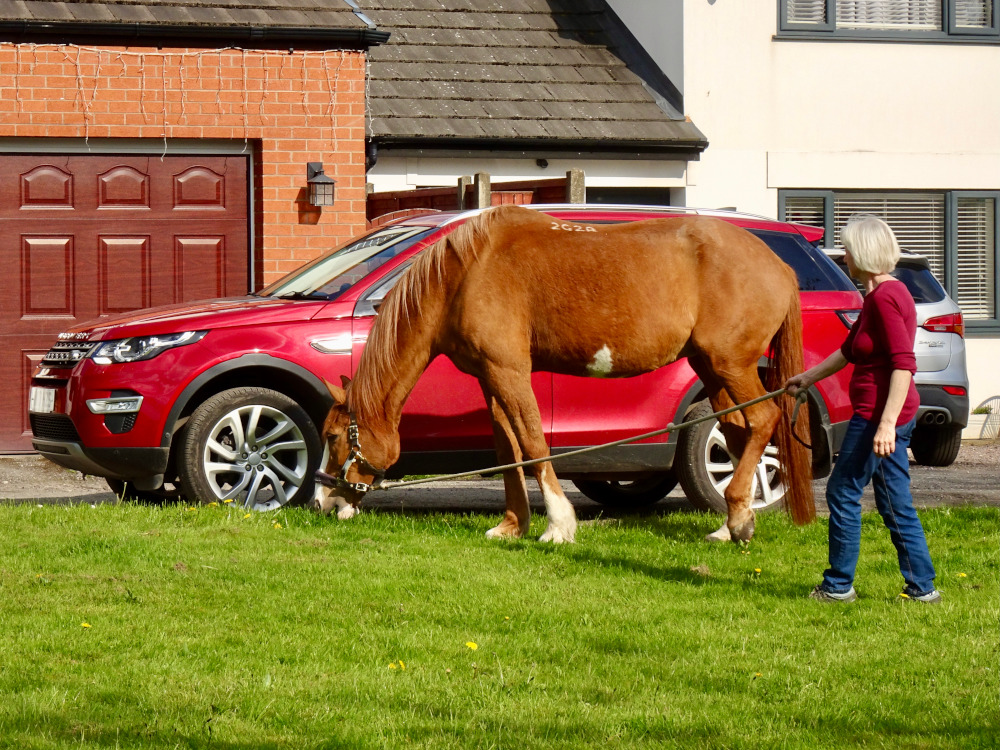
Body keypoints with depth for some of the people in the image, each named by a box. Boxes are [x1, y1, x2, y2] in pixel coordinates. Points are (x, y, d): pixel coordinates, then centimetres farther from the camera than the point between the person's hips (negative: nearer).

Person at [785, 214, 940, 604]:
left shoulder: (885, 298, -18)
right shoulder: (878, 296, 14)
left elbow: (904, 364, -24)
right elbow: (850, 351, 28)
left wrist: (886, 424, -28)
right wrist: (808, 377, 37)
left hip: (879, 413, -10)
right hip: (883, 414, 10)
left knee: (843, 492, 0)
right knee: (895, 503, 12)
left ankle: (838, 585, 8)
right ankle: (921, 586, 14)